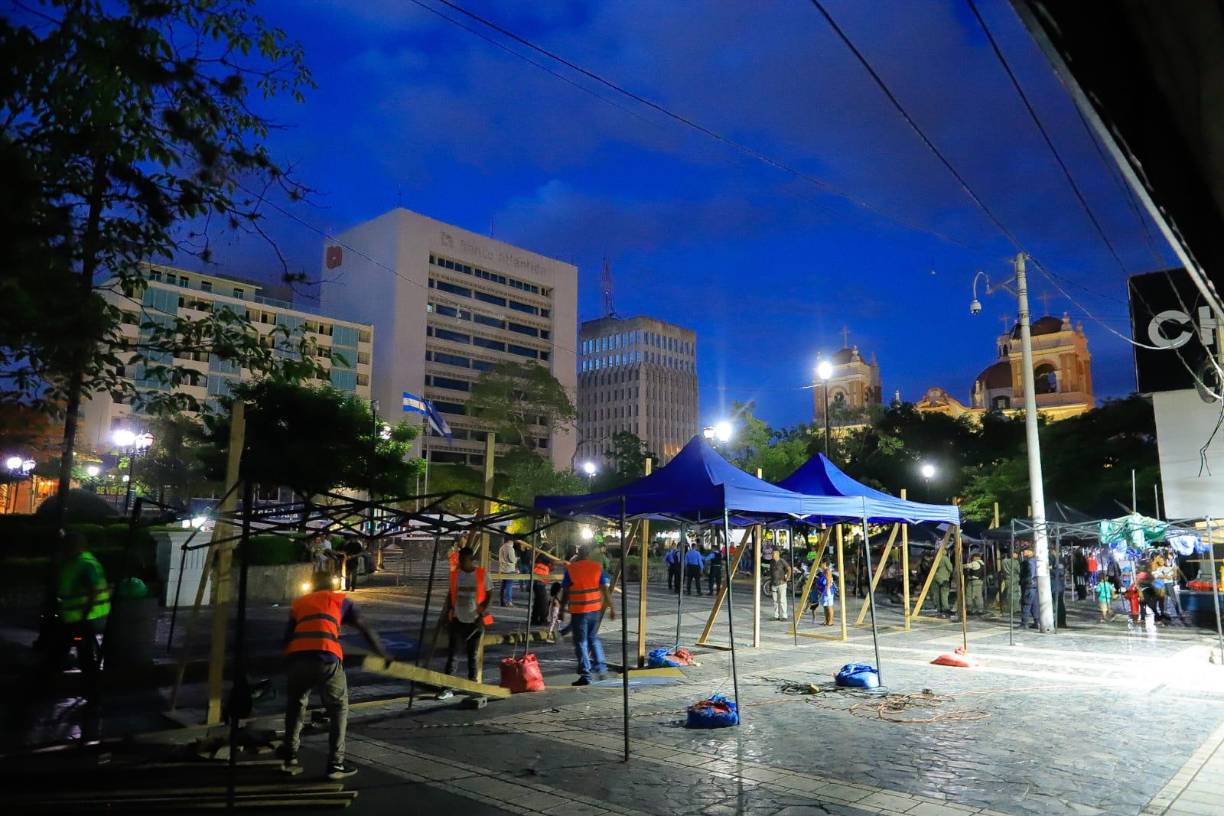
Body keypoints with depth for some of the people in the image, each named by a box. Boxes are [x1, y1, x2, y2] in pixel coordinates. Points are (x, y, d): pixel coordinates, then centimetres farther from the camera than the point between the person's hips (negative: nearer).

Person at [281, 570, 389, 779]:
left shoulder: (298, 603, 30)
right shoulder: (340, 600, 23)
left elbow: (288, 636, 28)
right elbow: (365, 629, 21)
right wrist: (382, 654, 30)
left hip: (296, 658, 3)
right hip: (326, 658, -3)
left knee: (295, 706, 27)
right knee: (338, 708, 14)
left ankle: (290, 759, 29)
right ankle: (335, 765, 11)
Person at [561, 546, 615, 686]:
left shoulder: (570, 569, -5)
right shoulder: (598, 567, 2)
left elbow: (565, 593, -3)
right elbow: (605, 590, 0)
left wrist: (562, 610, 6)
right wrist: (611, 608, 4)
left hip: (578, 611, -4)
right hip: (596, 609, 4)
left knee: (581, 642, 4)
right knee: (593, 638, 23)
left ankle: (585, 675, 2)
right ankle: (600, 668, 21)